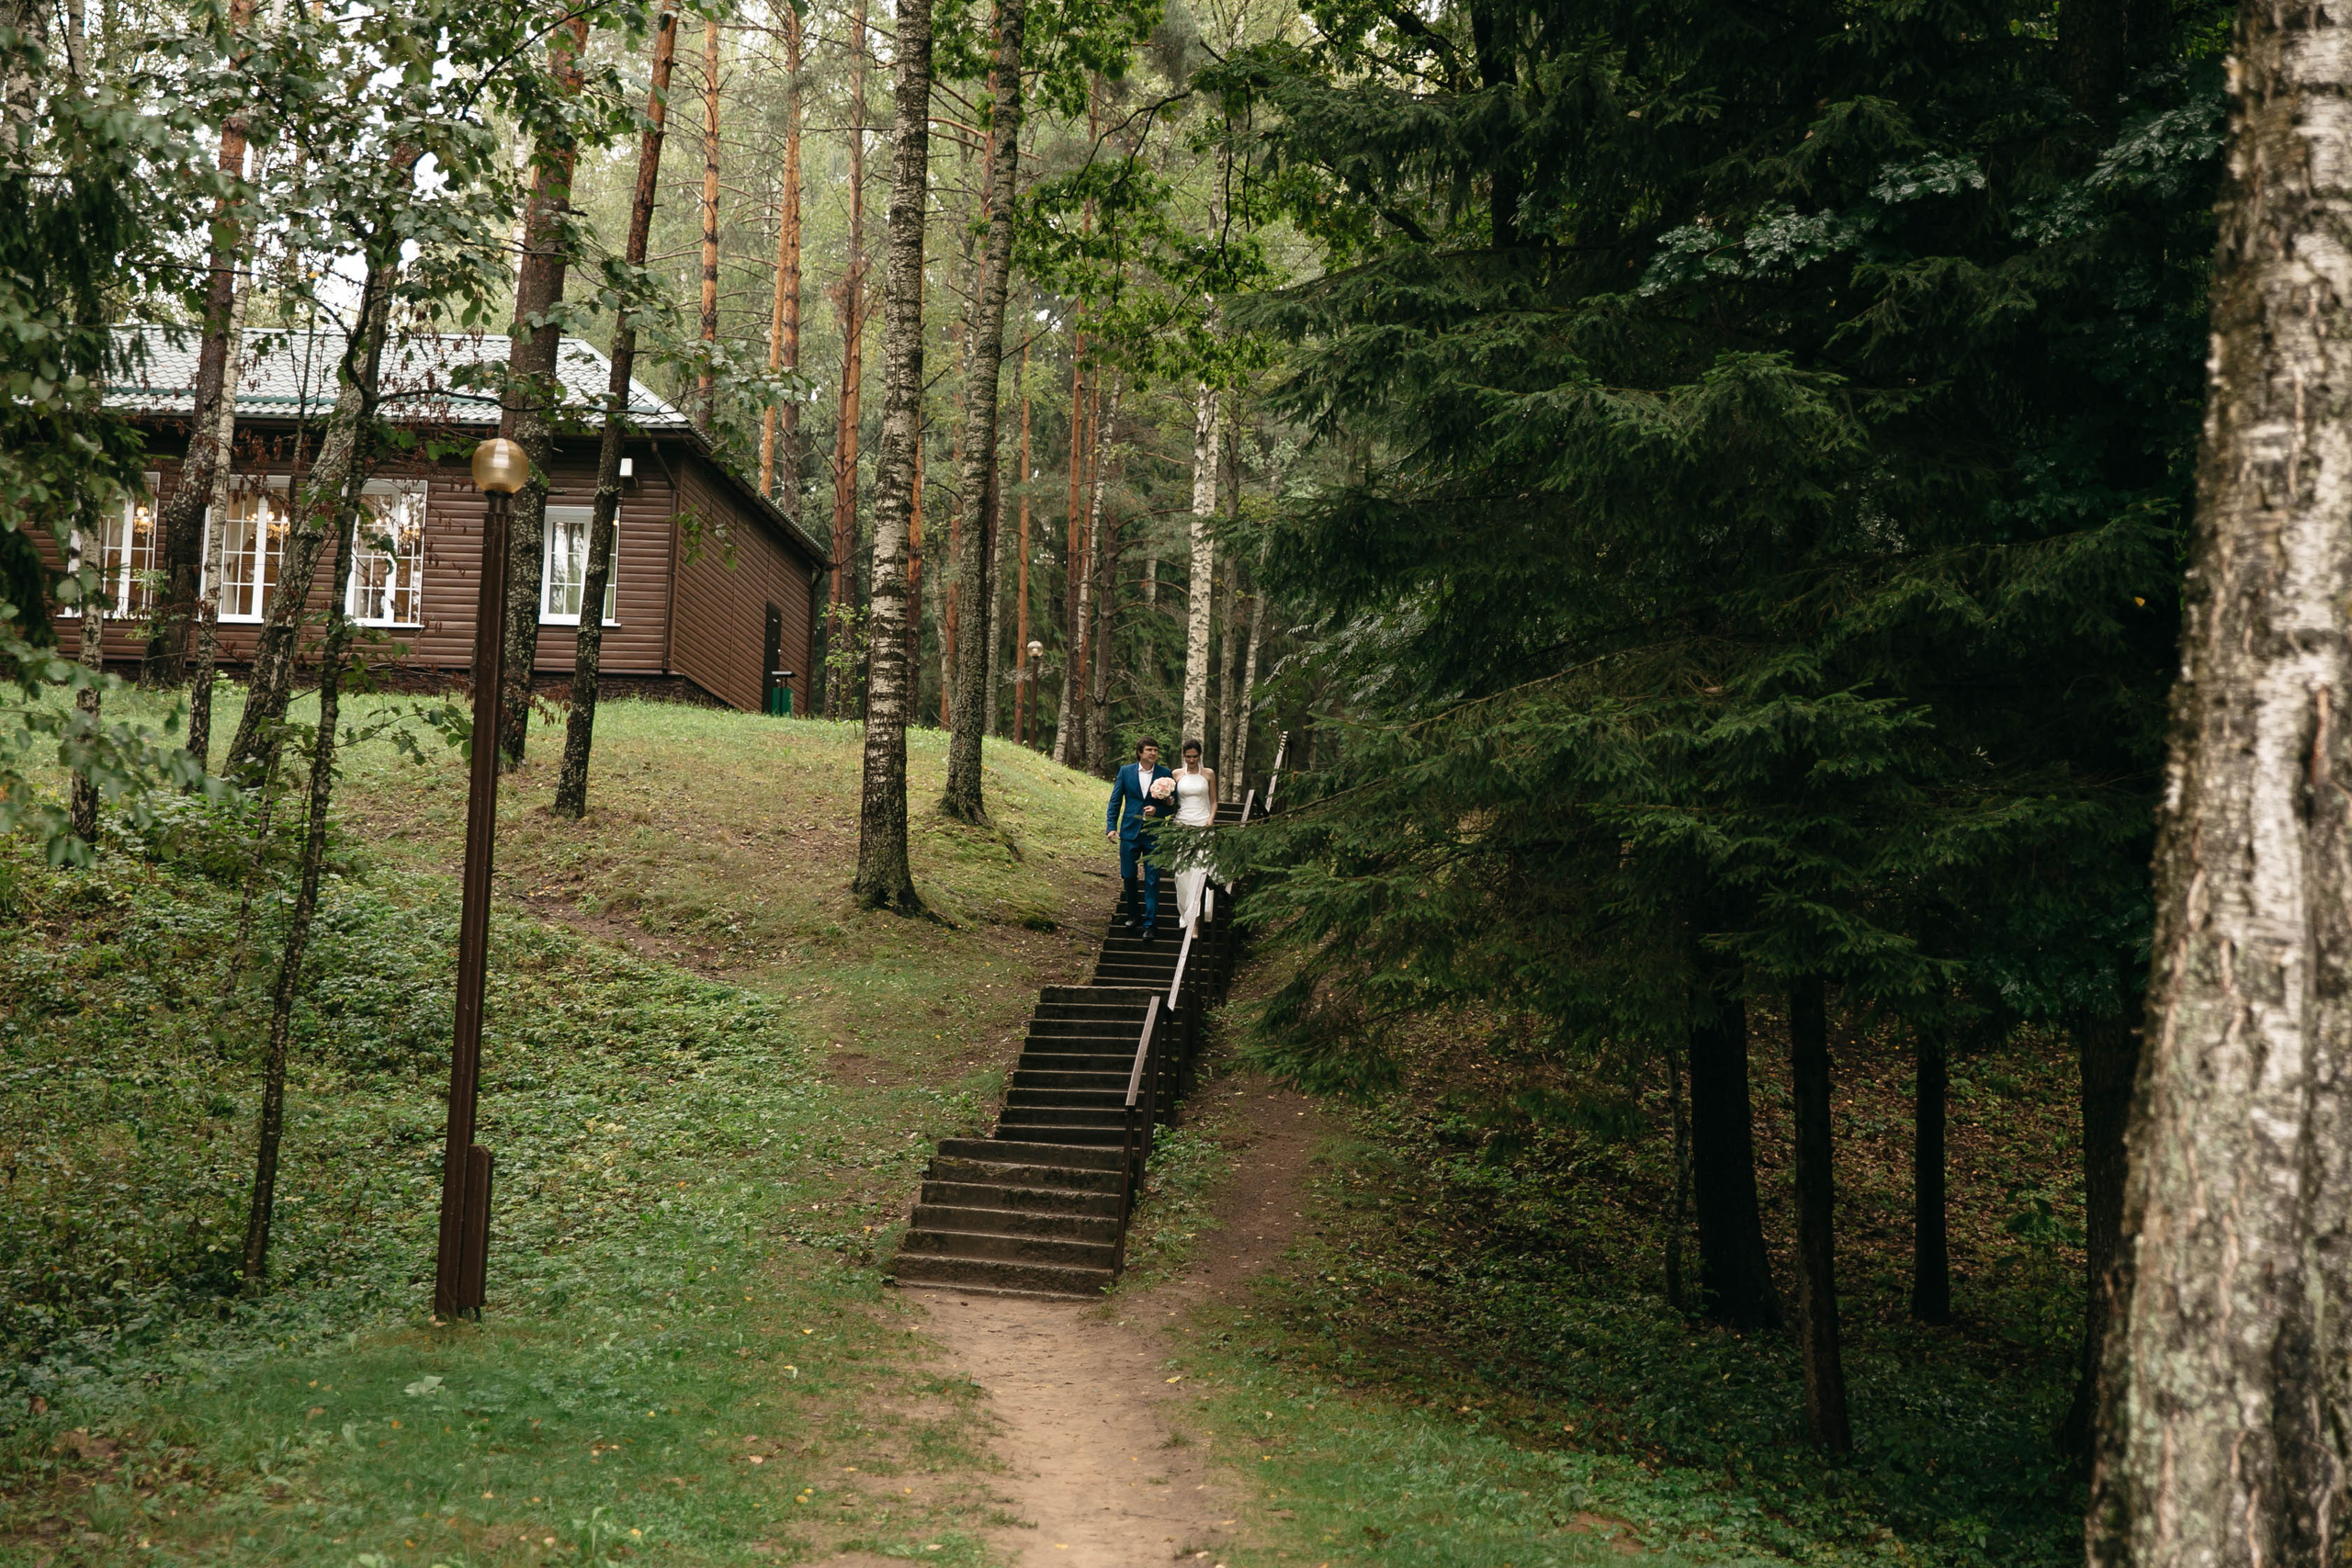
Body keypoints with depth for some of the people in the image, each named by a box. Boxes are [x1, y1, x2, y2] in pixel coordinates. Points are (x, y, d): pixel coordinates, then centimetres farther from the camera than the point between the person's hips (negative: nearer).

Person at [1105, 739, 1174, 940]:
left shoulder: (1165, 774, 1)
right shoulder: (1126, 772, 3)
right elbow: (1115, 801, 5)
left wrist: (1157, 810, -15)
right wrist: (1111, 826, -5)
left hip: (1154, 833, -1)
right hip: (1130, 832, 1)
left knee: (1152, 880, -2)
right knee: (1128, 876, 7)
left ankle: (1150, 924, 2)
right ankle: (1134, 915, 28)